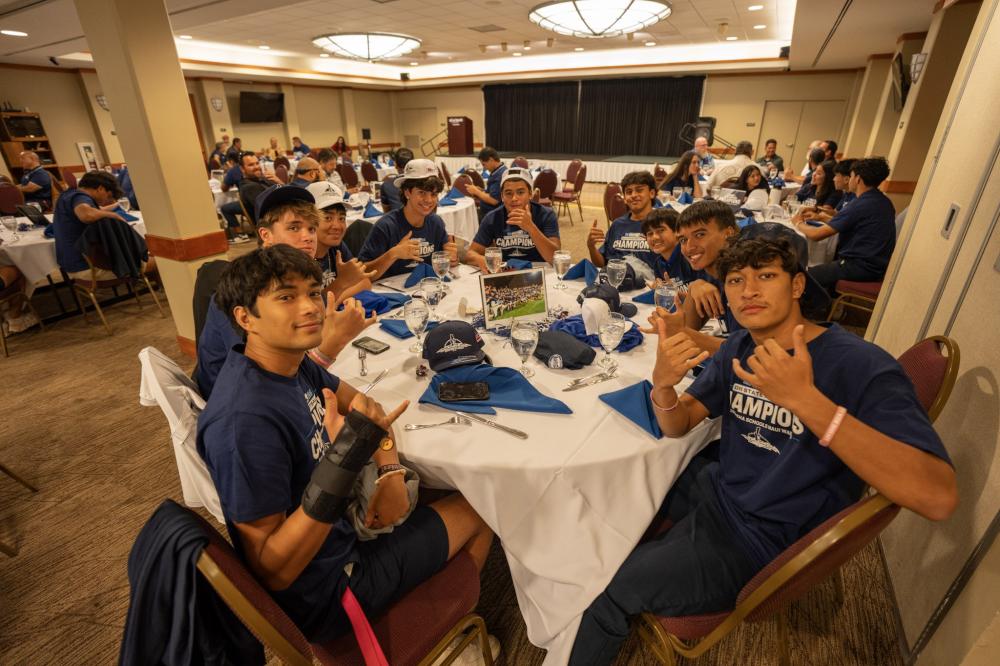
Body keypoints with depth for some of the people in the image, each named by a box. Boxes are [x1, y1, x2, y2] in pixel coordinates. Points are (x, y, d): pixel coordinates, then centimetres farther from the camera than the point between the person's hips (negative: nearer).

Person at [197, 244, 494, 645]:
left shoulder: (288, 361, -10)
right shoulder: (246, 421, -36)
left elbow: (361, 403, 4)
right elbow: (272, 573, -29)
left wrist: (391, 473, -11)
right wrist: (341, 460, -41)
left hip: (334, 532, 7)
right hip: (323, 590, -7)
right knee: (479, 510, 5)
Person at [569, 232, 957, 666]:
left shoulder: (861, 366, -21)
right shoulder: (738, 348, -1)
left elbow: (939, 498, -31)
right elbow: (678, 427, -2)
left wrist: (805, 400, -43)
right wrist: (662, 384, -25)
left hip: (760, 543, -6)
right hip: (715, 489, 6)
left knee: (599, 589, -8)